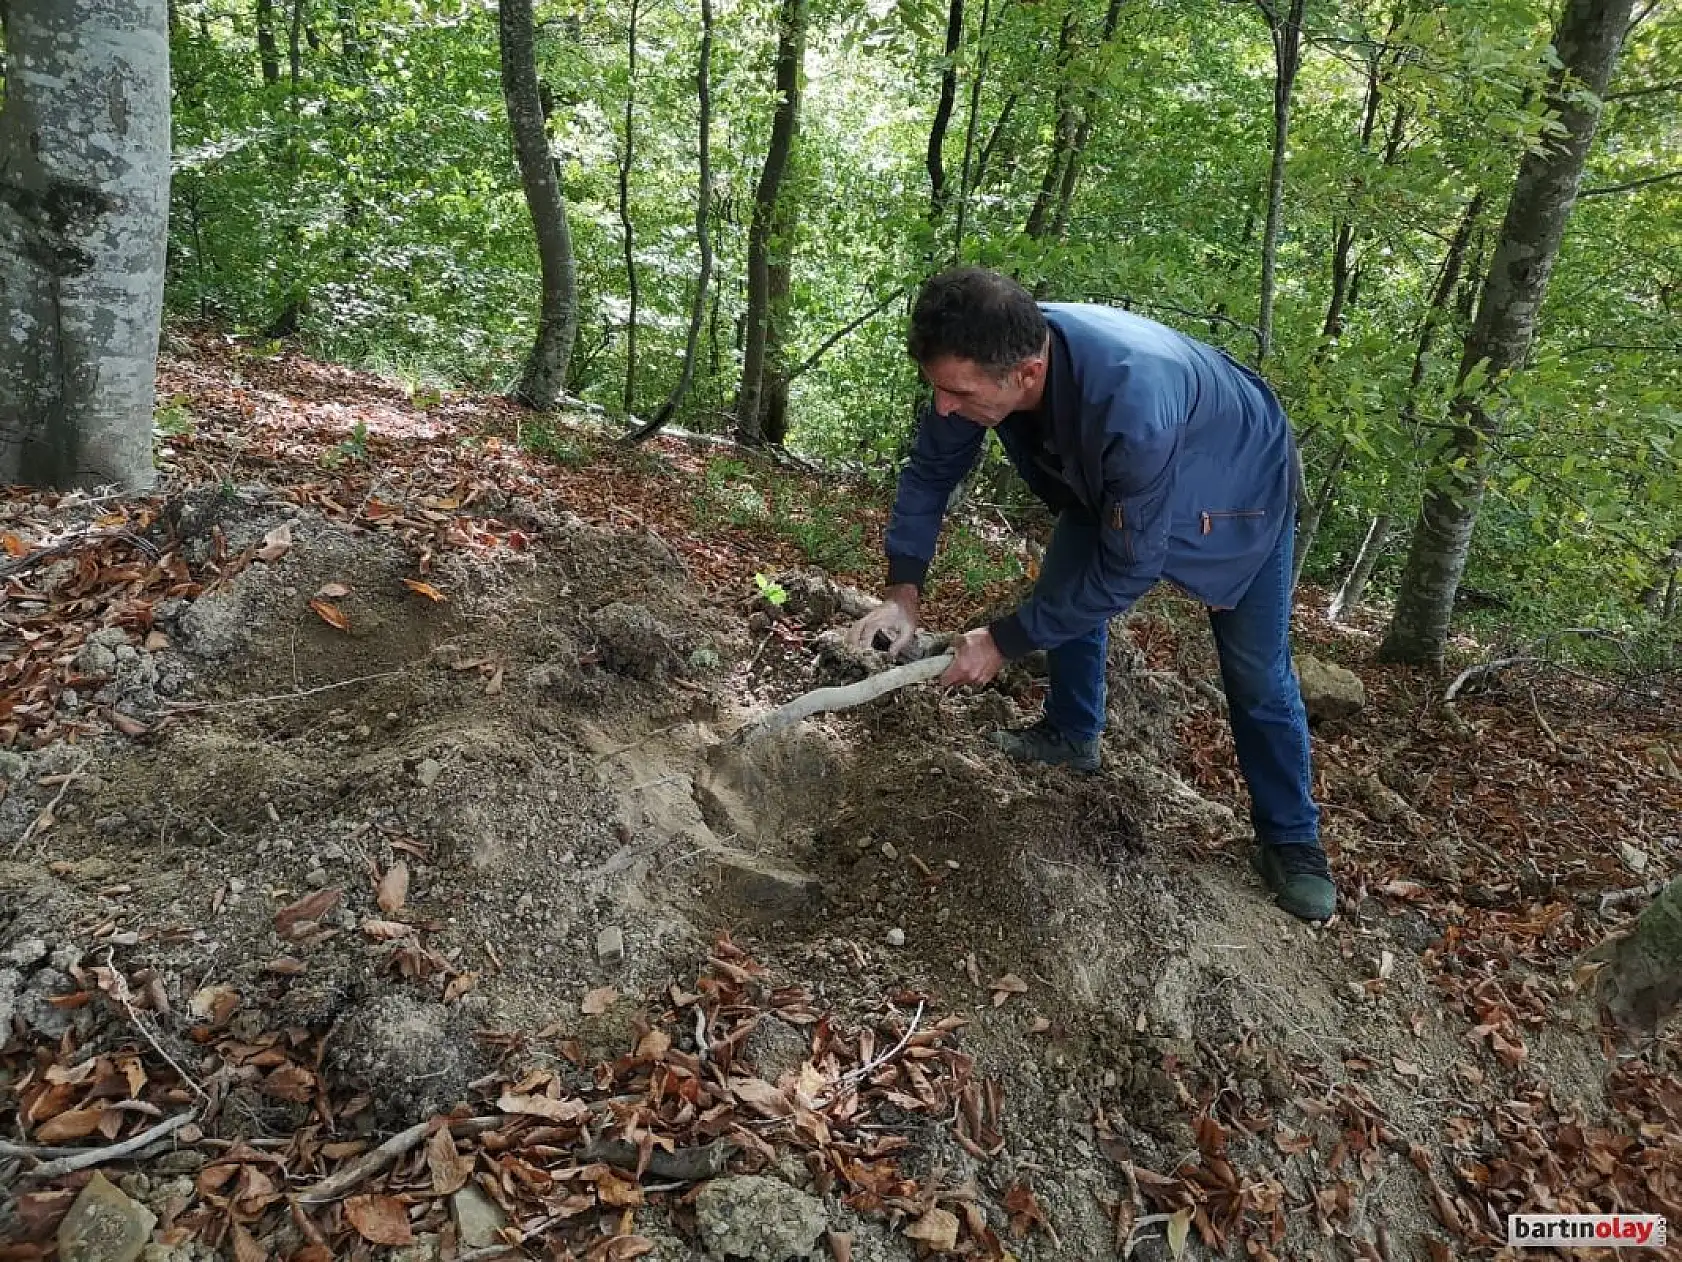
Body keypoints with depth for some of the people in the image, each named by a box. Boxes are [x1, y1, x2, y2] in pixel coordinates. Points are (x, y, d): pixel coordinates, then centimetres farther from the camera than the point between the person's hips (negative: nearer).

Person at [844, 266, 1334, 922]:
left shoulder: (1133, 403, -49)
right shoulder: (985, 356, -29)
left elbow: (1128, 568, -36)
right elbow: (931, 467, -12)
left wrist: (1004, 640, -28)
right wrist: (903, 592, -19)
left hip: (1238, 487, -6)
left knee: (1257, 673, -1)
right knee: (1063, 591, 5)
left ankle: (1290, 841, 14)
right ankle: (1071, 734, 28)